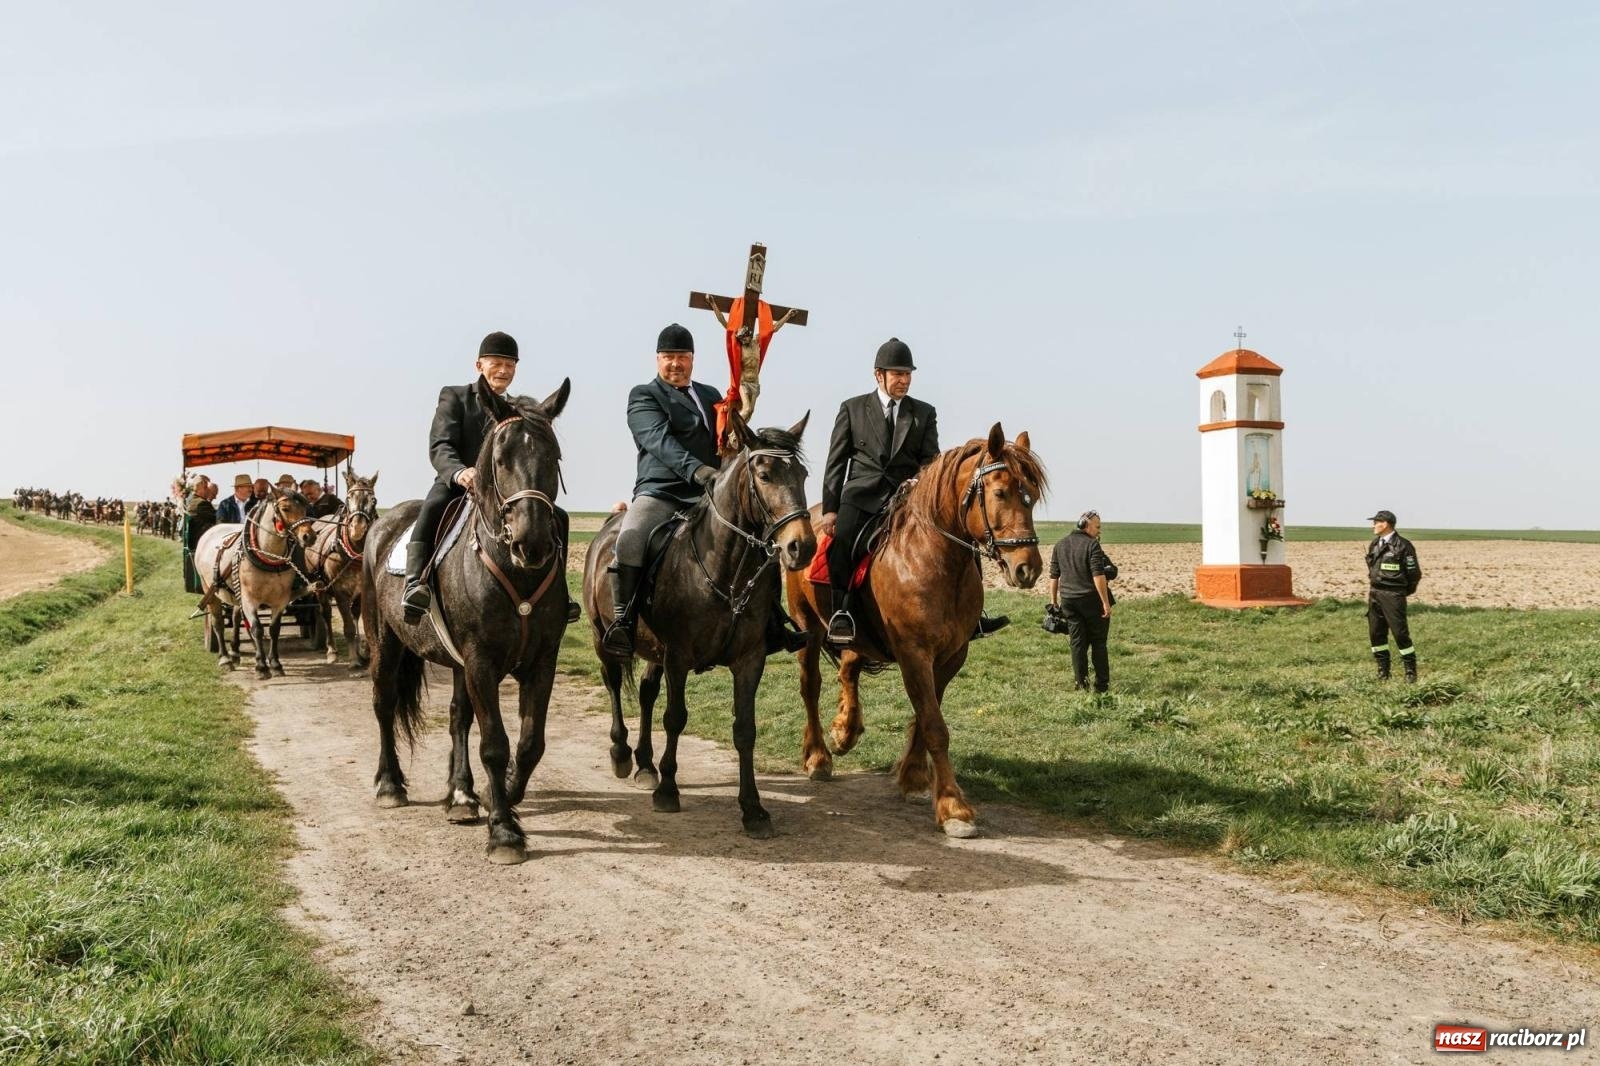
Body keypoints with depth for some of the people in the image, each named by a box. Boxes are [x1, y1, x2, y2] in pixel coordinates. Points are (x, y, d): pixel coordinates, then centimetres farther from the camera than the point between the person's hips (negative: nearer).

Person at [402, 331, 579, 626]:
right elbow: (439, 446, -10)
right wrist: (459, 473, -32)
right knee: (433, 507, -37)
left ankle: (555, 591, -4)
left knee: (557, 516, -9)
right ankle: (415, 582, -39)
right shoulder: (454, 397, 5)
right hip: (455, 484, -4)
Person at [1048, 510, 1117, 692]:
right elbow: (1098, 576, -18)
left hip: (1068, 601, 5)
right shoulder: (1092, 545, -10)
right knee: (1098, 643, 5)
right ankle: (1102, 684, 6)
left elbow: (1054, 576, 10)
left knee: (1077, 643, 8)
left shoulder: (1060, 545, 8)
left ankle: (1081, 683, 7)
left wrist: (1054, 601, 16)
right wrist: (1106, 603, -16)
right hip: (1092, 600, -5)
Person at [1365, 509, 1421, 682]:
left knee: (1400, 633, -5)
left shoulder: (1403, 546, -11)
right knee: (1376, 633, 8)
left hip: (1393, 595, -7)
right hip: (1375, 594, 7)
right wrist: (1371, 588, 14)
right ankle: (1383, 670, 17)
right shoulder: (1374, 544, 12)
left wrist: (1403, 592, 3)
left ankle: (1410, 670, 7)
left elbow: (1414, 574, -7)